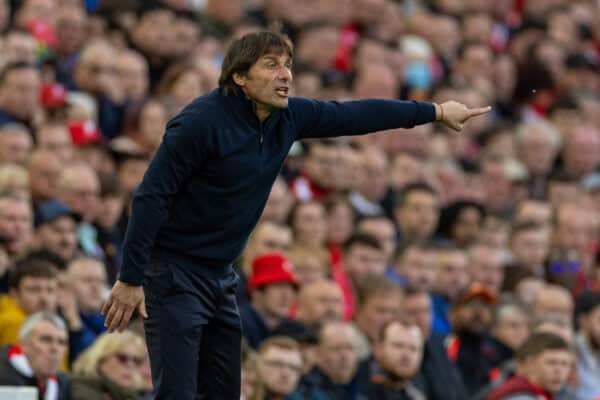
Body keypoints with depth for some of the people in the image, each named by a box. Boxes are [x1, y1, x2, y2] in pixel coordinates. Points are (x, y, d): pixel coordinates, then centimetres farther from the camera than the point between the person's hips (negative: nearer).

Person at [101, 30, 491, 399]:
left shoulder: (288, 117, 0)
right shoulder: (202, 122, -21)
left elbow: (354, 115, 13)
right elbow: (152, 197, -20)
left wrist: (436, 111, 19)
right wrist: (130, 280, -21)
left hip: (221, 275, 8)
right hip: (174, 271, -8)